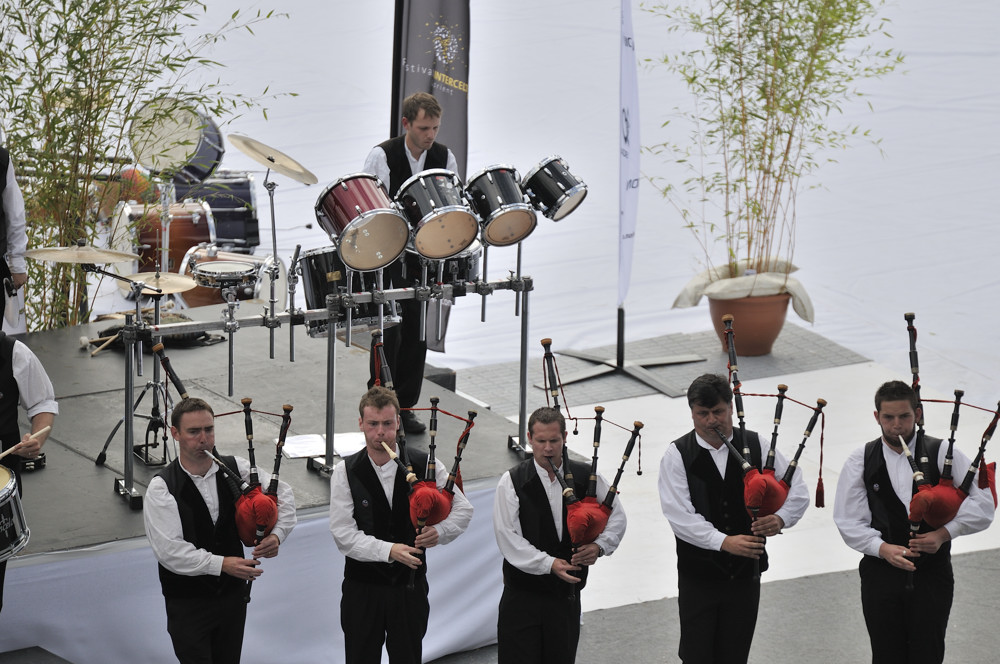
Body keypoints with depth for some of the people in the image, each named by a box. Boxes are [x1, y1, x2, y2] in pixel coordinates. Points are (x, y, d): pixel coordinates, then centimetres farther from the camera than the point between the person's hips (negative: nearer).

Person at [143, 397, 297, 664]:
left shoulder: (235, 468, -2)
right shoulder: (161, 488, -16)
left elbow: (283, 493, 8)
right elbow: (169, 550, -22)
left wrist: (277, 534, -10)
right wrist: (221, 564, -27)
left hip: (233, 593, 5)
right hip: (187, 600, -5)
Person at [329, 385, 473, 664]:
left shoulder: (423, 464, -3)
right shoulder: (346, 472, -7)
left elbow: (463, 508, 5)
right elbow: (343, 534, -13)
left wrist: (440, 531, -15)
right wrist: (389, 550, -26)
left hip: (410, 586, 1)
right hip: (363, 588, -1)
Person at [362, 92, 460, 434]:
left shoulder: (445, 157, 3)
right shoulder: (381, 156, -8)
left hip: (424, 255, 4)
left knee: (417, 329, 6)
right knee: (388, 328, -6)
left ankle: (405, 406, 17)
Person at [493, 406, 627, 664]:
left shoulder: (585, 477, 3)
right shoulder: (512, 481, -6)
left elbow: (617, 517, 11)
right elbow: (508, 538, -12)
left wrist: (600, 546, -9)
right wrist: (549, 563, -21)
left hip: (567, 593, 3)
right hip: (523, 592, -3)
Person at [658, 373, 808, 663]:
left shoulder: (757, 446, 2)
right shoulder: (678, 455, -6)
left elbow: (798, 492, 5)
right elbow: (680, 515, -15)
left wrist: (781, 518, -16)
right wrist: (724, 541, -25)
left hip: (746, 574, 2)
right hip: (698, 576, -2)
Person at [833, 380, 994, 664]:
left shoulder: (942, 454, 0)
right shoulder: (860, 461, 4)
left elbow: (982, 503, -2)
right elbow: (849, 521, 0)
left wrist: (945, 533, -14)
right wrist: (883, 548, -16)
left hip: (932, 575, -1)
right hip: (881, 574, 1)